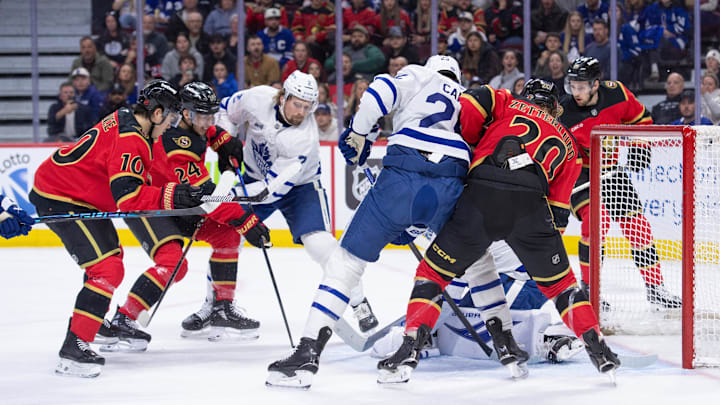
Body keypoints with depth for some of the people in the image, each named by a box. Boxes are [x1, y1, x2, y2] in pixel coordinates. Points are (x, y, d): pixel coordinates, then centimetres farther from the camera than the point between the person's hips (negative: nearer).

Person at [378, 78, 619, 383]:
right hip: (530, 207, 1)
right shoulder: (566, 142, 31)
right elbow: (558, 209, 25)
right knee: (558, 281, 24)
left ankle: (408, 351, 0)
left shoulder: (506, 103, 26)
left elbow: (465, 109, 6)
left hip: (481, 198, -1)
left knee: (432, 273, 12)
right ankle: (598, 350, 18)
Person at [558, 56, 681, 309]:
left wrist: (640, 148, 0)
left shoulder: (617, 94, -13)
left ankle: (654, 286, 14)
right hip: (580, 173, -4)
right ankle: (588, 286, -14)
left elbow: (640, 118, 7)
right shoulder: (563, 115, -22)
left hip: (613, 172, 4)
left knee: (637, 226, 2)